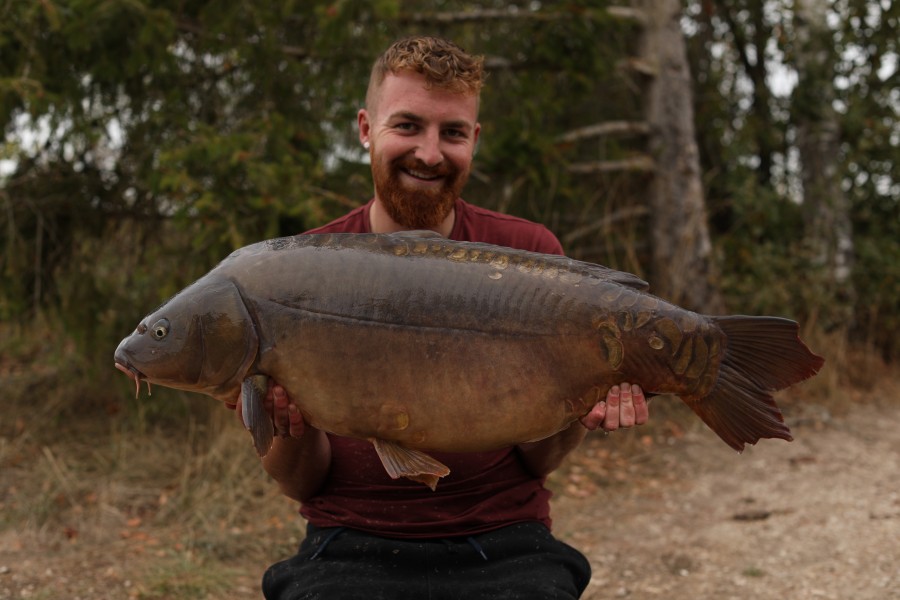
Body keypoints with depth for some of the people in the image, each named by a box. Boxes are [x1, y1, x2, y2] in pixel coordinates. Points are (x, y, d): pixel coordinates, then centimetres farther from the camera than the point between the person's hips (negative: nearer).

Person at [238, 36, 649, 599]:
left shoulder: (530, 253, 0)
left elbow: (537, 462, 3)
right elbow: (302, 484, 3)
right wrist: (293, 428, -18)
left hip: (504, 546, 2)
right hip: (351, 547, -1)